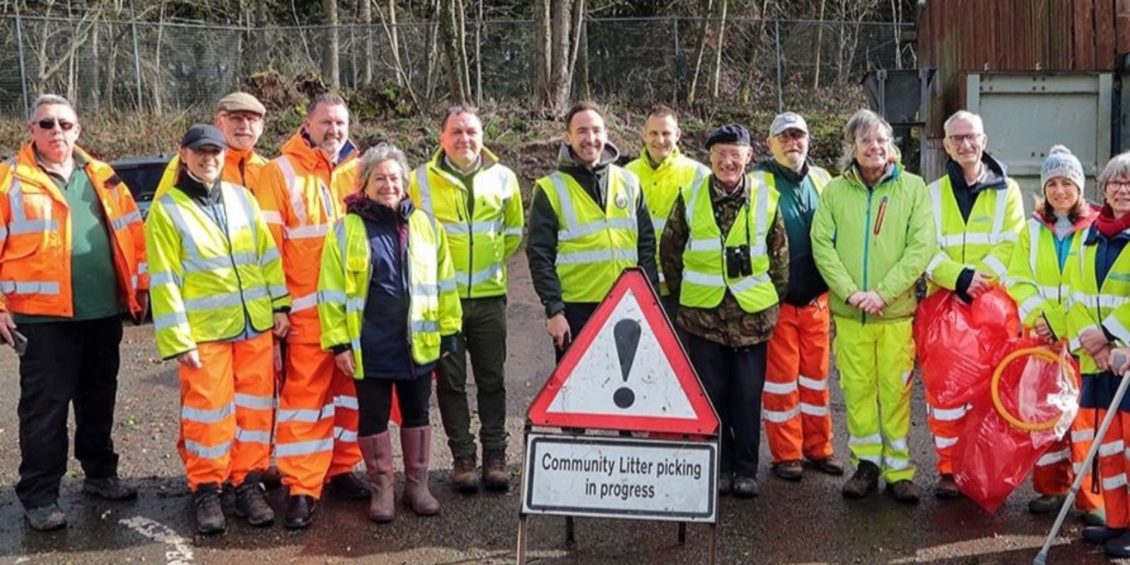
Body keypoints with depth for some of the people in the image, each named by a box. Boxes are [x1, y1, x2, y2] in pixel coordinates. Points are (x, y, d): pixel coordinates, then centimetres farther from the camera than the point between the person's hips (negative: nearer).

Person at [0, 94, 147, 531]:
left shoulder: (101, 176, 11)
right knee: (45, 406, 1)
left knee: (98, 399, 17)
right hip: (44, 315, -5)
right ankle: (39, 496, 11)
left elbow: (131, 233, 14)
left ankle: (99, 473, 32)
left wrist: (140, 286, 9)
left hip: (103, 312, 5)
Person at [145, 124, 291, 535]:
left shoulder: (242, 198, 9)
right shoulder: (166, 210, -5)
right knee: (209, 411, 1)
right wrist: (178, 340, -13)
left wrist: (280, 306, 6)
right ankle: (206, 491, 16)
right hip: (205, 332, -4)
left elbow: (268, 255, 12)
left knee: (255, 407, 9)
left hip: (256, 326, 4)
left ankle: (249, 484, 21)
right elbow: (164, 283, -9)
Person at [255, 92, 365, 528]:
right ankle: (302, 487, 1)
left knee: (351, 387, 11)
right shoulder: (281, 172, 0)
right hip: (307, 307, -4)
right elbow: (268, 243, -4)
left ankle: (342, 467, 26)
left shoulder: (358, 171, 12)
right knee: (305, 392, -4)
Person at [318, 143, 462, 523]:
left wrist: (449, 331, 5)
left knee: (416, 412, 12)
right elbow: (332, 291, -3)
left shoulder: (424, 225, 5)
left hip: (418, 341, 2)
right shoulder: (347, 229, -2)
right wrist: (337, 341, -7)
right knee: (373, 417, 7)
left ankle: (417, 484, 26)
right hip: (370, 345, -2)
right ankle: (381, 488, 21)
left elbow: (444, 282, 8)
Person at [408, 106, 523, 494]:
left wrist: (494, 259, 11)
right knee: (451, 381, 4)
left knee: (492, 379, 7)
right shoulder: (421, 179, -3)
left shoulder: (502, 177, 5)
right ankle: (463, 458, 14)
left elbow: (514, 230, 18)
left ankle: (495, 457, 16)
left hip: (489, 295, 2)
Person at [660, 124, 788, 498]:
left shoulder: (765, 198, 1)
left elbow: (779, 253, 9)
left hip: (752, 314, 0)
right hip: (702, 313, 0)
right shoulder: (689, 197, 1)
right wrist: (681, 291, 10)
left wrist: (774, 295, 8)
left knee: (748, 396, 5)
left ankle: (746, 469, 18)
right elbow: (669, 249, 10)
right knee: (710, 394, 5)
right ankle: (719, 466, 19)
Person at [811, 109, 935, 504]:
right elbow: (822, 245, 1)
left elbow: (921, 246, -4)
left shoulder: (912, 187, 2)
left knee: (896, 391, 0)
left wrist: (883, 292, -13)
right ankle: (867, 464, 19)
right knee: (856, 390, 5)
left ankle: (899, 470, 11)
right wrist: (850, 291, -11)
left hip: (897, 310, -1)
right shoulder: (835, 191, 6)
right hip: (848, 311, 1)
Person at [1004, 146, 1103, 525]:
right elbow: (1018, 279, 6)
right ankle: (1050, 488, 20)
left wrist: (1063, 323, -15)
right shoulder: (1033, 229, 9)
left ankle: (1091, 498, 3)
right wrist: (1038, 314, -10)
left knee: (1085, 416, -5)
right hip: (1041, 335, 4)